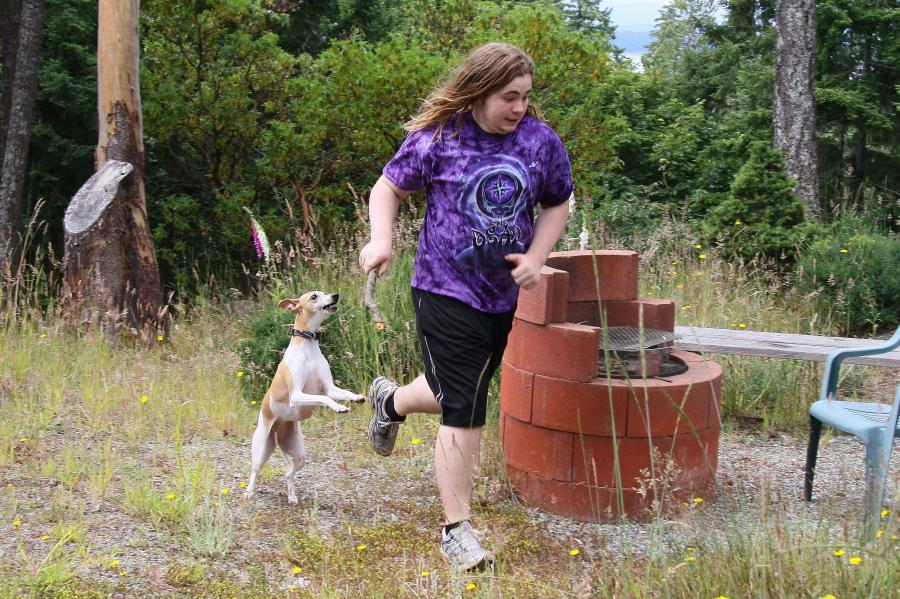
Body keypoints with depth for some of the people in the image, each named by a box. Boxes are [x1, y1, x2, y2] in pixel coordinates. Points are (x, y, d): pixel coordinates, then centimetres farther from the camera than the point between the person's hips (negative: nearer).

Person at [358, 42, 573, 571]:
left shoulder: (542, 141, -4)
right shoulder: (437, 138, -11)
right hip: (446, 292, -5)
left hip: (504, 294, 5)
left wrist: (536, 257, -5)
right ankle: (458, 529, 6)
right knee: (465, 412, -7)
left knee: (460, 392, 23)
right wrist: (381, 239, -19)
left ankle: (390, 400, 55)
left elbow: (557, 204, 10)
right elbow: (389, 189, 0)